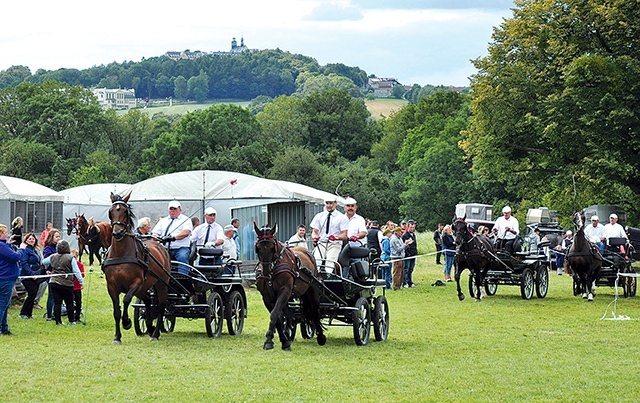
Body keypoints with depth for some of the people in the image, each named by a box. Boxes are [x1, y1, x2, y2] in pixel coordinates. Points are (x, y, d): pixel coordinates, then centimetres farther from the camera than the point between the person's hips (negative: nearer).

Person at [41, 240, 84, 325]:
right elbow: (76, 271, -9)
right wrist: (81, 281, -3)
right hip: (67, 284, -3)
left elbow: (43, 262, 22)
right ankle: (71, 320, 14)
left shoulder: (53, 257, 4)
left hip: (54, 283, 3)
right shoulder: (71, 258, -8)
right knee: (69, 303, 9)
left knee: (57, 302, 5)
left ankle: (58, 321, 5)